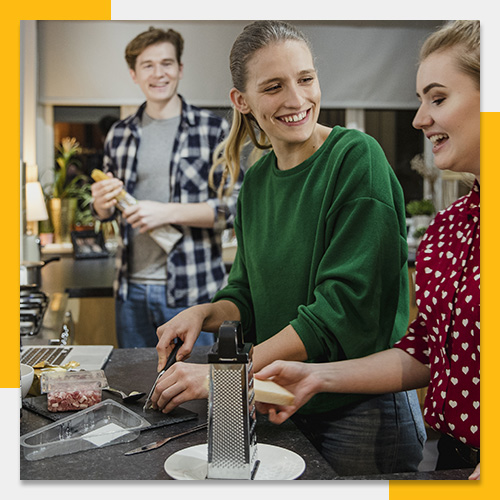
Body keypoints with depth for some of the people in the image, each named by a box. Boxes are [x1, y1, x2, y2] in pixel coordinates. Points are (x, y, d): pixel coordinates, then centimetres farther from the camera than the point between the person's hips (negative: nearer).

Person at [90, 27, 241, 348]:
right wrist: (102, 203, -5)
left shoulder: (214, 129, -4)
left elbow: (238, 205, -9)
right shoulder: (119, 135, 10)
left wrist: (169, 212, -18)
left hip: (191, 290, -4)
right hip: (132, 289, 4)